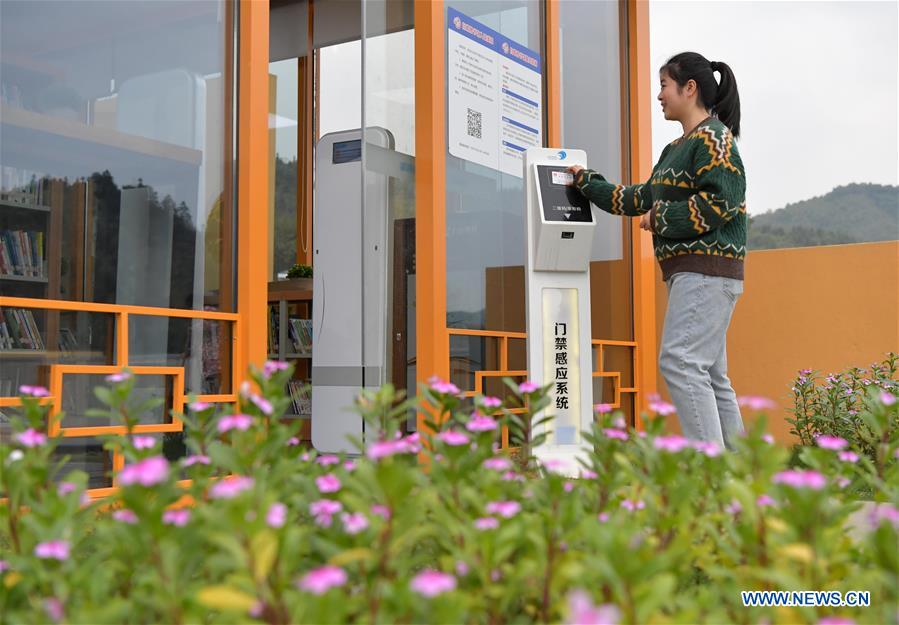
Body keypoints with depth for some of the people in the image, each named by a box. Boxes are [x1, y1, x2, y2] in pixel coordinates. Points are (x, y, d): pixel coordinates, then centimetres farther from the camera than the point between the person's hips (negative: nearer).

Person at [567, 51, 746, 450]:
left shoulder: (714, 138, -6)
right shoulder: (676, 149, 23)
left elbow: (719, 203, -18)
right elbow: (642, 198, 28)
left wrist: (661, 218, -10)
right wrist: (586, 182, 29)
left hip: (707, 269, -10)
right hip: (689, 272, 10)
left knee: (680, 361, -17)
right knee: (709, 375, 9)